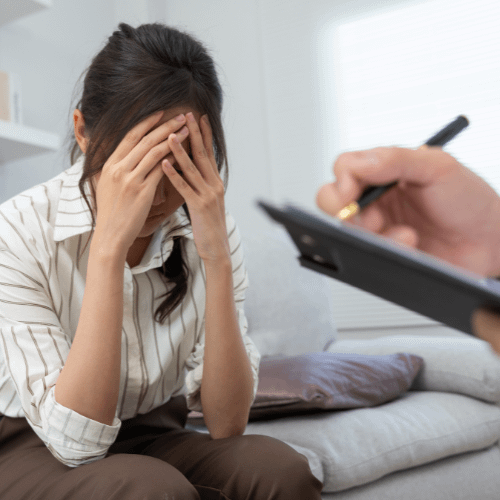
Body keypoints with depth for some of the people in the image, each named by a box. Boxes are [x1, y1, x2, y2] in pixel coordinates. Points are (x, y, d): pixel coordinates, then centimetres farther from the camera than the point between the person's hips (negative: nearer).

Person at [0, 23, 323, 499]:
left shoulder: (209, 229, -10)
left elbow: (226, 425, -15)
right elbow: (75, 441, -25)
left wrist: (217, 258, -28)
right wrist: (109, 246, -33)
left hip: (154, 437, 3)